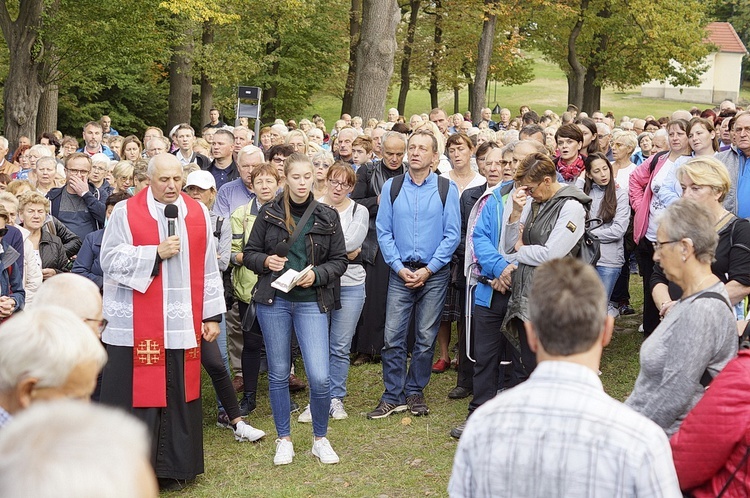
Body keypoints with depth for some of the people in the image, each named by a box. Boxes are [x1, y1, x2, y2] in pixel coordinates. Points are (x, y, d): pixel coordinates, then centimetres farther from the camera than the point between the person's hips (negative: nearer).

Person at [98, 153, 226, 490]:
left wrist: (212, 315, 9)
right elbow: (110, 260, -8)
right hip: (137, 327, -3)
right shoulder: (125, 212, -1)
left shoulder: (198, 214, 9)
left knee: (179, 396, 8)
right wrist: (156, 253, -16)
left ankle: (174, 467, 20)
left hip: (183, 324, 3)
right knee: (138, 396, 1)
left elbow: (208, 268, 11)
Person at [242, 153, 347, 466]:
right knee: (278, 374, 8)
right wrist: (266, 261, -13)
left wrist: (317, 274, -12)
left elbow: (340, 260, 6)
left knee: (319, 377, -7)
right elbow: (249, 253, 8)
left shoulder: (327, 217, 3)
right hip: (273, 301, 1)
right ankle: (284, 440, 23)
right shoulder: (269, 213, 3)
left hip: (311, 302, 0)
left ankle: (320, 440, 14)